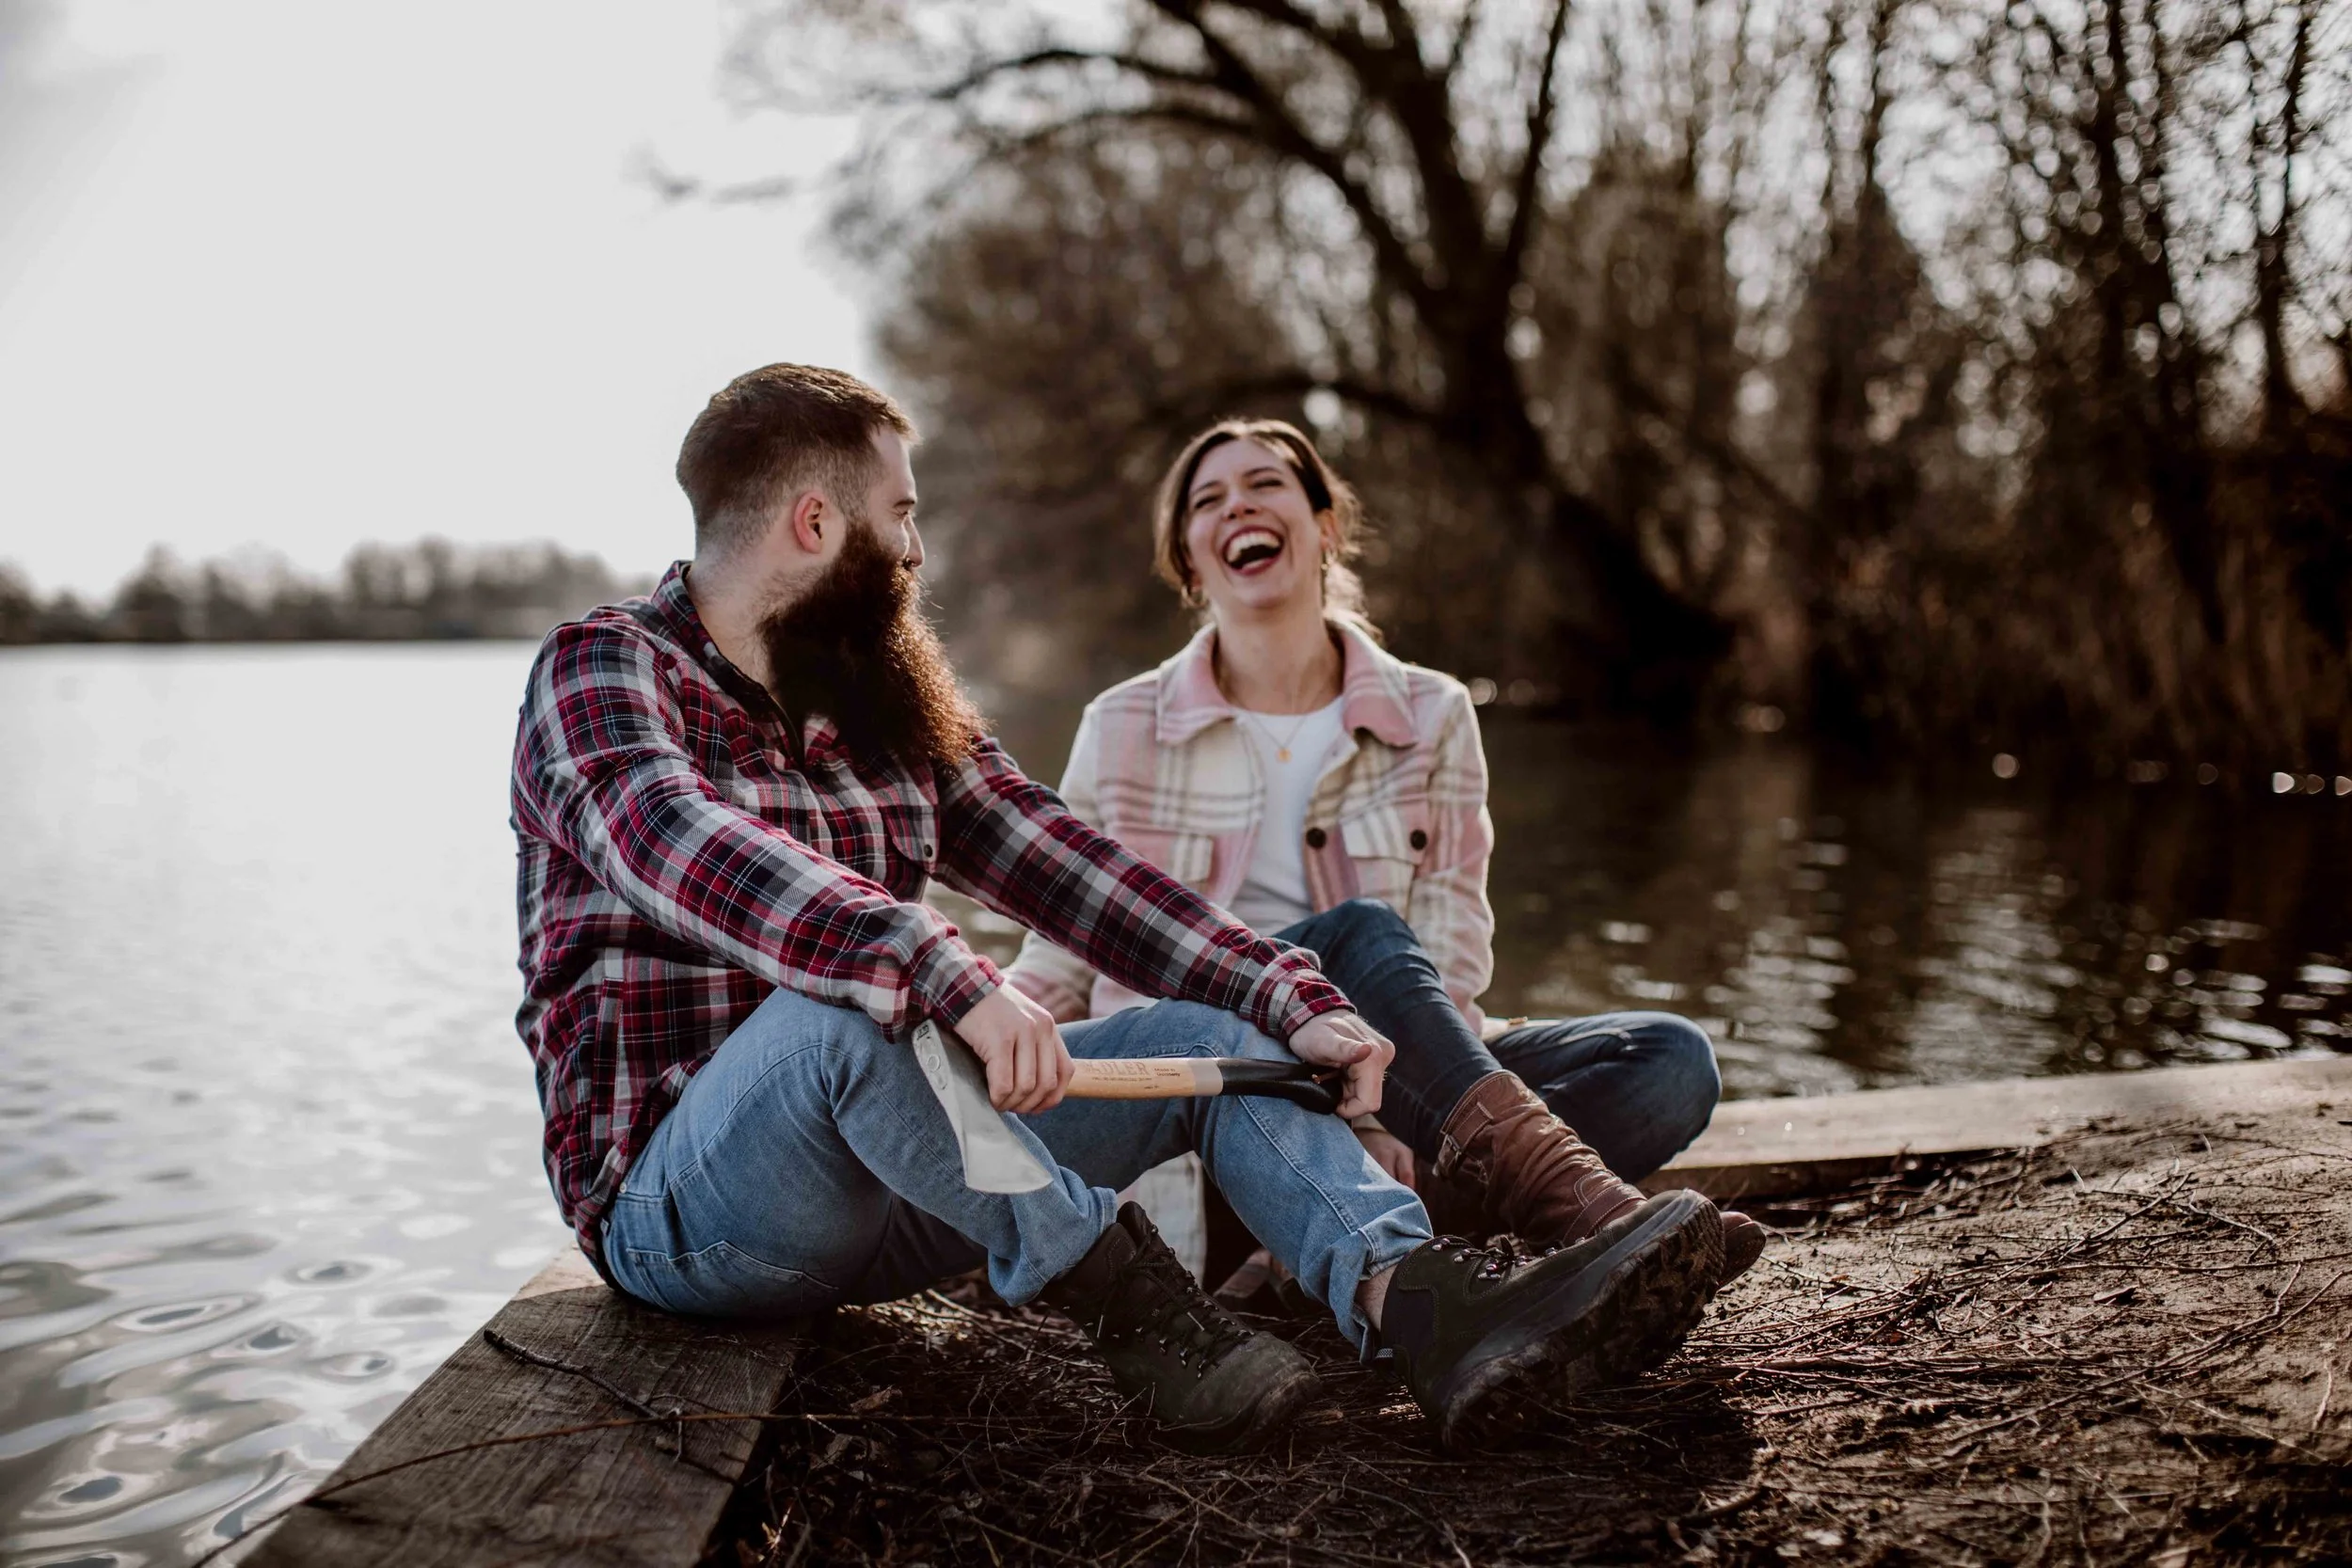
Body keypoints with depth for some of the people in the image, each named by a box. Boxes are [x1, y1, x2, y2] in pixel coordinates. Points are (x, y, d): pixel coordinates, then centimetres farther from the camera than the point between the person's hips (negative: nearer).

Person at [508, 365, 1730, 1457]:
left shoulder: (886, 710, 12)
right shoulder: (603, 668, -8)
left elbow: (1069, 873, 5)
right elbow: (681, 849, -30)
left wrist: (1291, 1002, -7)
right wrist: (950, 976, -44)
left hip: (886, 1188, 6)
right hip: (673, 1205, -6)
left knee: (1204, 1038, -8)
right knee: (846, 1000, -37)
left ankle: (1433, 1311, -28)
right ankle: (1145, 1321, -25)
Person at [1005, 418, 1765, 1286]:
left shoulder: (1432, 715, 8)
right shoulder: (1122, 729, 7)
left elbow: (1450, 938, 0)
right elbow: (1065, 953, 10)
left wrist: (1391, 1114, -17)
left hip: (1394, 1066, 3)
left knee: (1673, 1060, -20)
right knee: (1359, 932, -31)